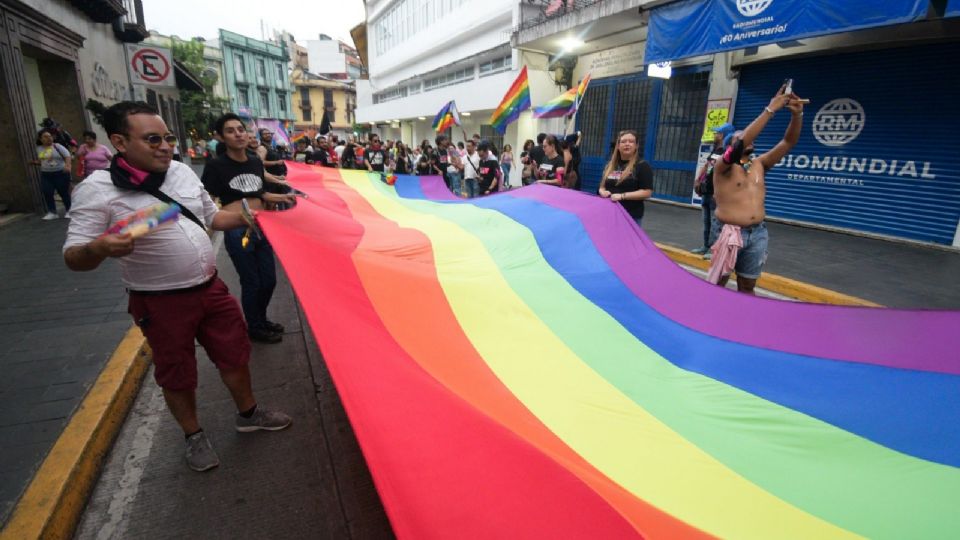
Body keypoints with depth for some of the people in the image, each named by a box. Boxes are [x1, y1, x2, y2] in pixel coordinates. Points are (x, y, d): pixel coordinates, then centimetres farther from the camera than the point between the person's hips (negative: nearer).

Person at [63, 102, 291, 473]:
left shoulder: (182, 172, 2)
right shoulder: (98, 190, -15)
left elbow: (212, 217, 15)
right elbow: (73, 258, -15)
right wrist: (100, 248, -37)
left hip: (211, 288, 5)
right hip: (162, 303, -5)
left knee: (234, 354, 16)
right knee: (177, 375, 13)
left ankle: (248, 413, 40)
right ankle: (194, 436, 37)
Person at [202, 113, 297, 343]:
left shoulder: (256, 162, 7)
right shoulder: (216, 166, -11)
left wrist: (279, 197, 11)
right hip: (237, 232, -6)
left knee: (269, 280, 15)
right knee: (252, 283, 5)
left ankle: (261, 319, 38)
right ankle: (254, 328, 26)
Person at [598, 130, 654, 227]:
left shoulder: (642, 166, -5)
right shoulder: (610, 165, 14)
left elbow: (647, 192, -12)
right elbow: (602, 186, 21)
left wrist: (622, 196, -20)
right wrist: (602, 192, -3)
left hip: (631, 217, -6)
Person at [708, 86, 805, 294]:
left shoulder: (759, 165, 11)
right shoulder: (723, 166, -6)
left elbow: (788, 142, 6)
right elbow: (742, 143, -23)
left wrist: (797, 115, -10)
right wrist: (770, 109, -22)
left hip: (757, 233, 5)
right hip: (730, 232, -5)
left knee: (747, 286, 12)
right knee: (717, 283, 3)